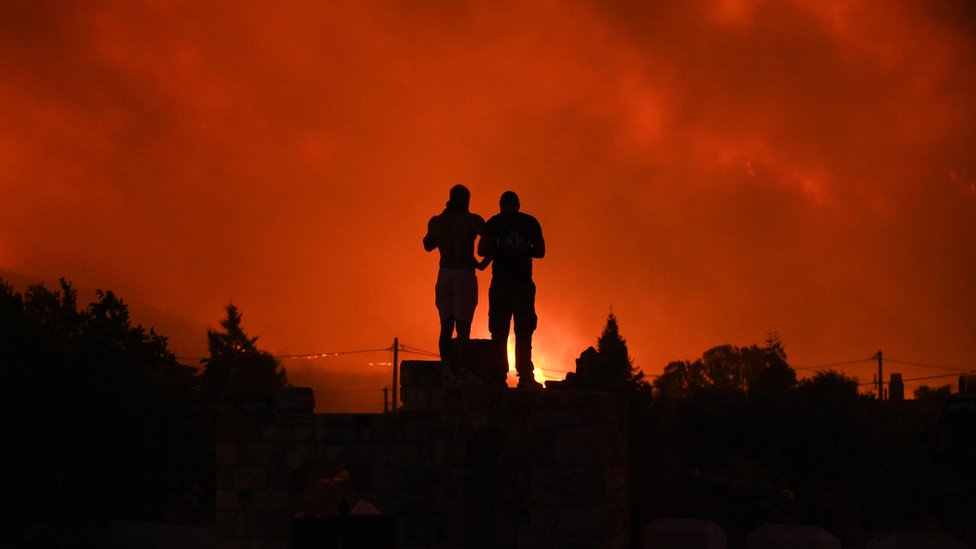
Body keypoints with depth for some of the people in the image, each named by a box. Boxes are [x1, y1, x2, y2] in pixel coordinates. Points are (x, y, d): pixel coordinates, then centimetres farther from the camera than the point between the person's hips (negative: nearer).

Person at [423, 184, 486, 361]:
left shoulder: (436, 221, 7)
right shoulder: (472, 220, -4)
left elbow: (428, 245, 22)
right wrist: (483, 264, 7)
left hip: (444, 275, 4)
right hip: (465, 275, -4)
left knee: (446, 327, 7)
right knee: (463, 328, -5)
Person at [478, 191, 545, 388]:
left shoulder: (494, 222, 1)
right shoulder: (531, 222, 4)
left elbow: (482, 250, -7)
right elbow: (540, 252, 3)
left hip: (500, 284, 0)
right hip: (524, 284, 0)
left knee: (499, 333, 4)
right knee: (523, 332, 4)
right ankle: (525, 376, -2)